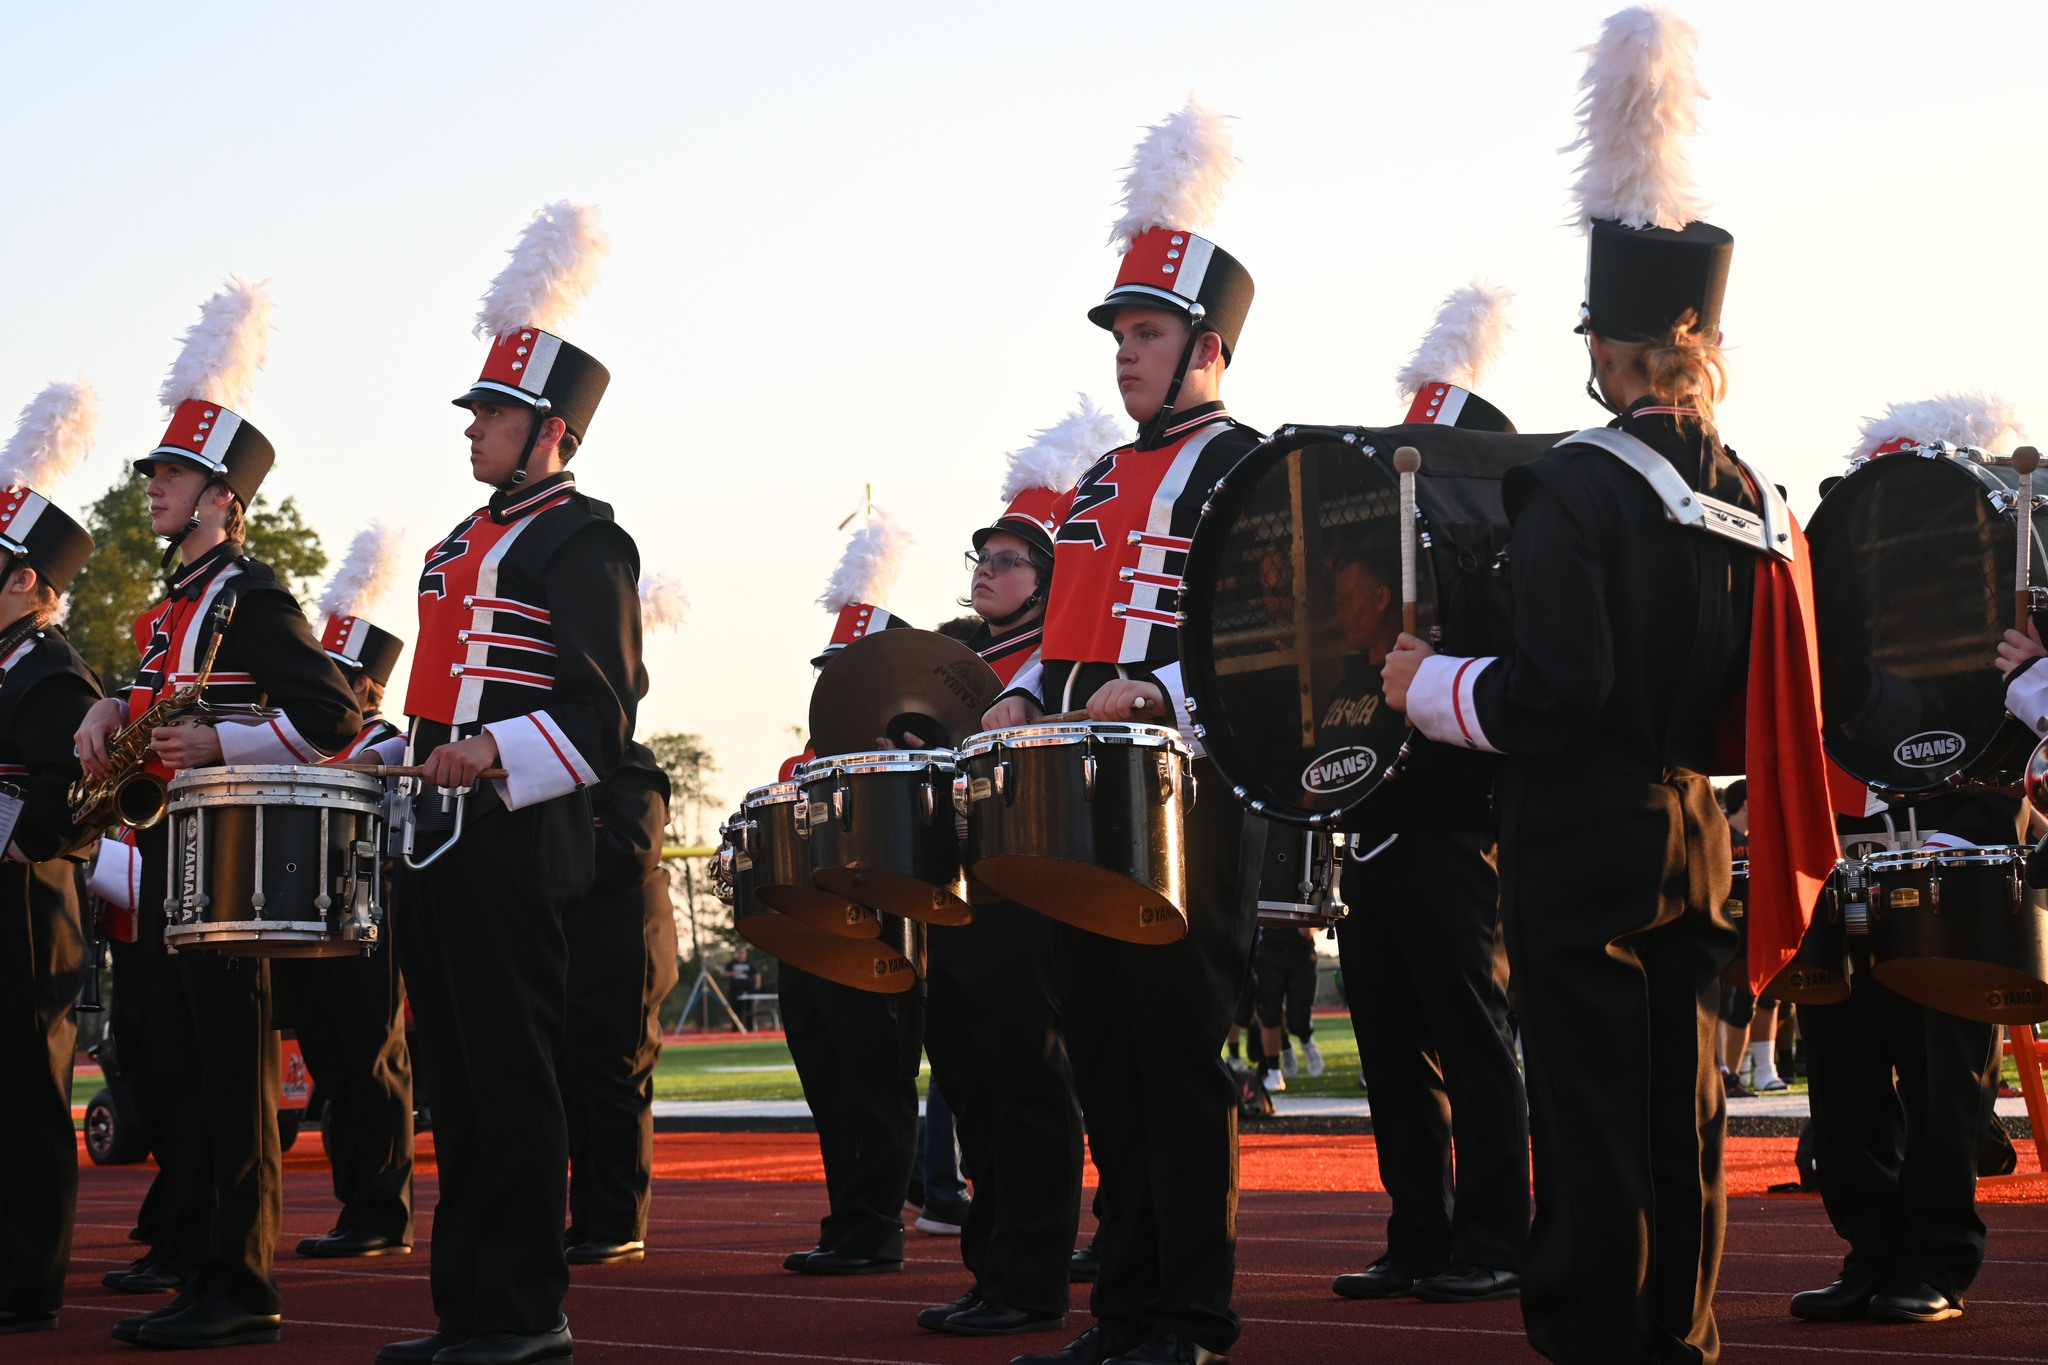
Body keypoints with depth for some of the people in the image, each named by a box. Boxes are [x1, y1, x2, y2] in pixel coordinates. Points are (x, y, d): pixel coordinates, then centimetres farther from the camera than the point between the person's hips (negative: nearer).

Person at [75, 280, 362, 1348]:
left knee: (227, 1061, -10)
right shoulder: (170, 603, 17)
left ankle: (235, 1286, -8)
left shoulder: (252, 596, -10)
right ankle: (184, 1243, 31)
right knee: (154, 1048, 16)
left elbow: (332, 719, -17)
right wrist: (114, 712, 9)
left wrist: (216, 743, -26)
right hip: (163, 853, 10)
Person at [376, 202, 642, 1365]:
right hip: (439, 839, 9)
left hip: (516, 840, -9)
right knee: (458, 1076, 11)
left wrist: (495, 754, -27)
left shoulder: (584, 541, -7)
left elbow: (603, 711, -15)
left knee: (514, 1075, -5)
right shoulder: (465, 543, 20)